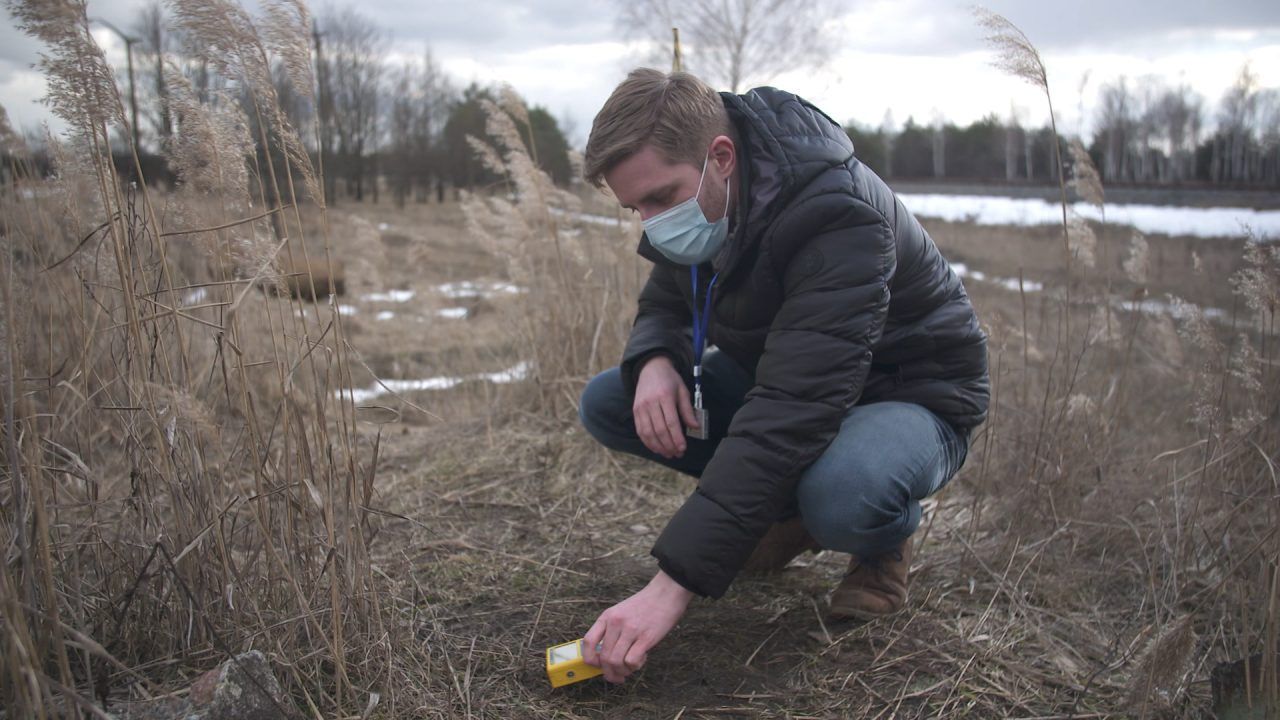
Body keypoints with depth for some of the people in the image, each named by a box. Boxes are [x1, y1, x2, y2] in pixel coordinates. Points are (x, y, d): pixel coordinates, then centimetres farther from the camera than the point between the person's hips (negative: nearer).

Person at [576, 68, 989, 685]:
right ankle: (788, 507, 4)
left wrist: (670, 588, -46)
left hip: (911, 396, -7)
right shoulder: (702, 200, -10)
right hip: (781, 376, 8)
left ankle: (887, 539, -3)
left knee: (838, 495, -42)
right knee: (605, 404, -8)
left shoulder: (839, 219, -35)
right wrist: (655, 361, -23)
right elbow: (665, 302, 6)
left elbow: (790, 415, -43)